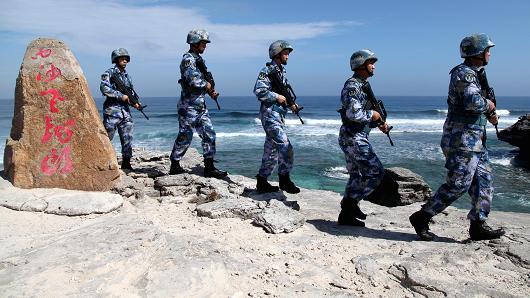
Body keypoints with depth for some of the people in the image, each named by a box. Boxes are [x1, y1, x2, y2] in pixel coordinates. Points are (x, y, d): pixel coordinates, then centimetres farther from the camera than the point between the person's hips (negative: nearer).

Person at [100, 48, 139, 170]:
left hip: (125, 111, 6)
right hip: (112, 111, -6)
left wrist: (134, 102, 1)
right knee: (107, 138, -1)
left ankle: (126, 163, 10)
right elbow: (104, 88, -18)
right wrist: (121, 96, -18)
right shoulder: (109, 73, -3)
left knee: (127, 138, 3)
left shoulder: (127, 76, 17)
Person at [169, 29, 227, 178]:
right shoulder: (188, 59, -13)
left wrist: (210, 92, 6)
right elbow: (194, 80, -27)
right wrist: (206, 85, -9)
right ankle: (175, 166, 15)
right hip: (189, 106, -9)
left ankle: (209, 167, 8)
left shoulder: (199, 59, 16)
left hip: (200, 105, 9)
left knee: (209, 134, 4)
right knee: (185, 136, 0)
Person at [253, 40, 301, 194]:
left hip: (279, 115, 9)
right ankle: (284, 179, -3)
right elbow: (259, 91, -20)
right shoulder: (267, 71, -9)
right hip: (270, 114, -9)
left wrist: (290, 104, 8)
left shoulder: (282, 71, 18)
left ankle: (262, 182, 18)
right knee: (285, 146, -14)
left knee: (272, 150, 11)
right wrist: (277, 97, -17)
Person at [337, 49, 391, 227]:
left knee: (357, 176, 13)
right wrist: (372, 114, -12)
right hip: (353, 138, -10)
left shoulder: (362, 86, 18)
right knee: (376, 172, -9)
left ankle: (346, 214, 20)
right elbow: (354, 114, -26)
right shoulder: (352, 86, -14)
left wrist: (378, 124, 10)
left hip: (356, 137, 10)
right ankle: (350, 201, -1)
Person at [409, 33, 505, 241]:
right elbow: (473, 102, -29)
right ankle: (421, 218, -1)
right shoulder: (464, 73, -13)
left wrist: (488, 114, 11)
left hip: (475, 140, 10)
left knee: (483, 181, 10)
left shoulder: (472, 74, 20)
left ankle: (478, 226, 16)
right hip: (462, 140, -10)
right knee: (458, 184, -9)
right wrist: (489, 104, -8)